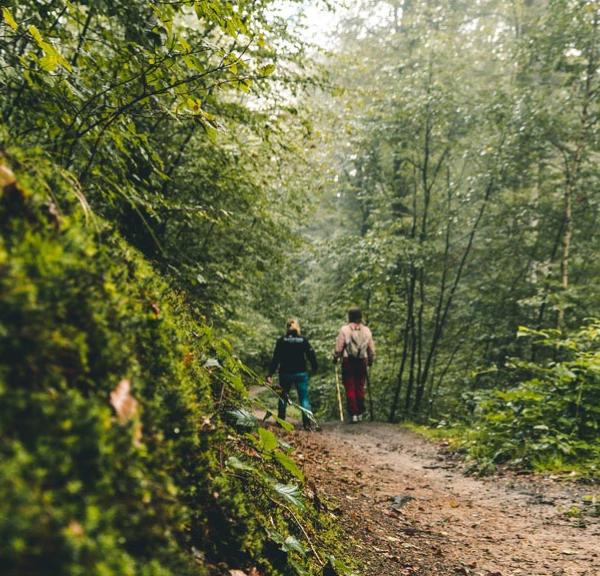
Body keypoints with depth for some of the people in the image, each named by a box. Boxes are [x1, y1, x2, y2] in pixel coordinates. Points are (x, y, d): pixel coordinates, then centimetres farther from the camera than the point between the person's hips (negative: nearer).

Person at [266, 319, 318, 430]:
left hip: (285, 373, 1)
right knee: (304, 397, 3)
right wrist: (314, 368, 13)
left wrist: (270, 374, -6)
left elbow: (276, 358, -5)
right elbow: (311, 355, -2)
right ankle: (307, 423, -6)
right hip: (301, 373, -1)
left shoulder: (281, 340, -2)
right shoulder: (303, 340, -1)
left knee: (283, 396, 16)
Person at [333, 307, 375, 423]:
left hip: (348, 361, -3)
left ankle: (353, 414, -2)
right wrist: (370, 361, 25)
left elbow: (338, 347, -5)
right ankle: (360, 413, 16)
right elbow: (372, 349, 10)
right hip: (362, 361, 3)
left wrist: (335, 357, 11)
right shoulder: (366, 331, 6)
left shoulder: (344, 329, -5)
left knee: (350, 388, 1)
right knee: (360, 388, 11)